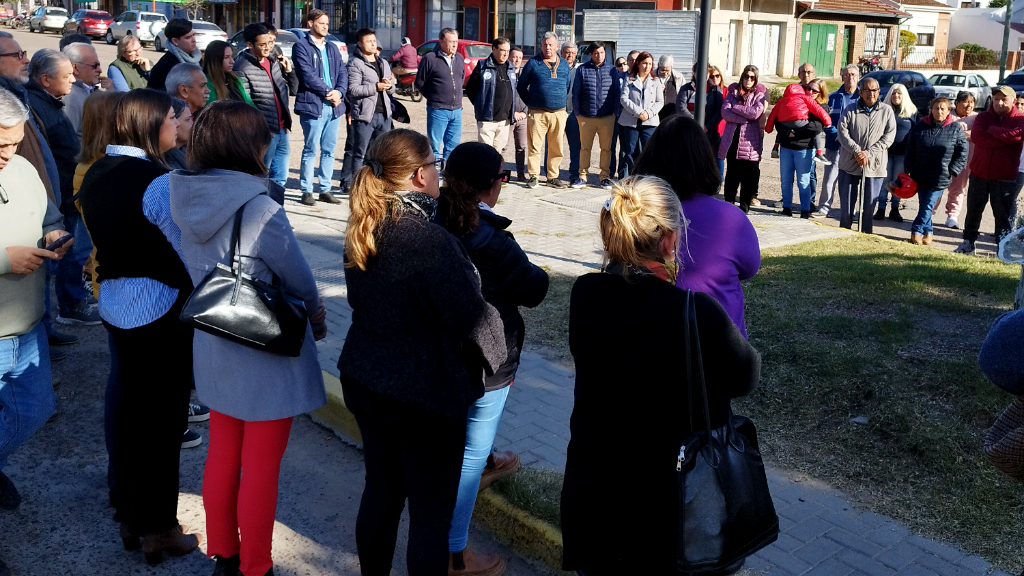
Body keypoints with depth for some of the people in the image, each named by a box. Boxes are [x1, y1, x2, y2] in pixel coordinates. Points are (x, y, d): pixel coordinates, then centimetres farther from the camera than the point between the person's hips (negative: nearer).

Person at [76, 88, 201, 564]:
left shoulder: (97, 173, 7)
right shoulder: (155, 181, -20)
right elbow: (187, 248, -20)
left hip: (114, 303, 9)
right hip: (160, 308, -9)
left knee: (129, 406, 18)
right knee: (163, 417, 3)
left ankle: (130, 516, 31)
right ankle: (158, 530, 14)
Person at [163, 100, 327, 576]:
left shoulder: (187, 200, -5)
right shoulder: (260, 211, -24)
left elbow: (194, 271, 5)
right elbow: (301, 284, -12)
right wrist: (314, 314, 8)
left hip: (213, 349, 7)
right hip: (266, 357, -7)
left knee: (222, 456, 21)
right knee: (261, 468, 8)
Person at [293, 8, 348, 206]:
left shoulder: (332, 48, 18)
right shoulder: (301, 46, -2)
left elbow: (343, 72, 10)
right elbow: (308, 75, -12)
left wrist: (339, 91, -8)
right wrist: (327, 91, -12)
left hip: (334, 106, 6)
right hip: (313, 105, -6)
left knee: (329, 151, 8)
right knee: (310, 150, -4)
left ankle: (325, 190, 15)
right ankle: (306, 191, 3)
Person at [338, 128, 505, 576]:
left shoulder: (365, 230, -1)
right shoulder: (429, 240, -25)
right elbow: (472, 316, -20)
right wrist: (496, 353, -1)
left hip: (363, 381, 8)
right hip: (423, 394, -8)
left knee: (381, 489, 22)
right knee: (431, 509, 7)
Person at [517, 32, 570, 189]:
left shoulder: (564, 65, 13)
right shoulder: (533, 63, 2)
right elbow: (521, 86, 7)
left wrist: (561, 103, 15)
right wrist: (530, 103, 6)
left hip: (559, 113, 3)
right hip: (537, 113, -3)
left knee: (556, 148, 5)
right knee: (535, 146, -4)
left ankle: (553, 177, 14)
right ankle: (532, 176, 3)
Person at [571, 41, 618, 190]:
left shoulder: (611, 70, 6)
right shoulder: (582, 70, 3)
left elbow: (616, 93, 9)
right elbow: (576, 93, 5)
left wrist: (615, 112, 2)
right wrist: (577, 113, 0)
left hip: (607, 117, 1)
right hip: (586, 117, 0)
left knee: (606, 148, 4)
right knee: (585, 147, 6)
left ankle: (604, 176, 13)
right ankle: (583, 176, 14)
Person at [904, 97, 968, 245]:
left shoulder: (955, 129, -3)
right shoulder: (920, 126, 3)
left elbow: (962, 153, 1)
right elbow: (910, 149, 9)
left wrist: (952, 170, -6)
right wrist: (909, 169, 4)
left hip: (941, 177, -3)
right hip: (920, 175, 3)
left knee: (928, 205, -6)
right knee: (923, 204, 7)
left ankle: (916, 231, 3)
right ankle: (927, 232, 17)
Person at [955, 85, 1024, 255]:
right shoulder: (983, 117, 6)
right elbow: (976, 136, -13)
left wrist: (992, 130, -11)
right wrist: (1004, 140, -16)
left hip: (1004, 176, -2)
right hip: (979, 172, 3)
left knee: (1003, 213, 3)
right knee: (973, 209, 9)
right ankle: (968, 241, 20)